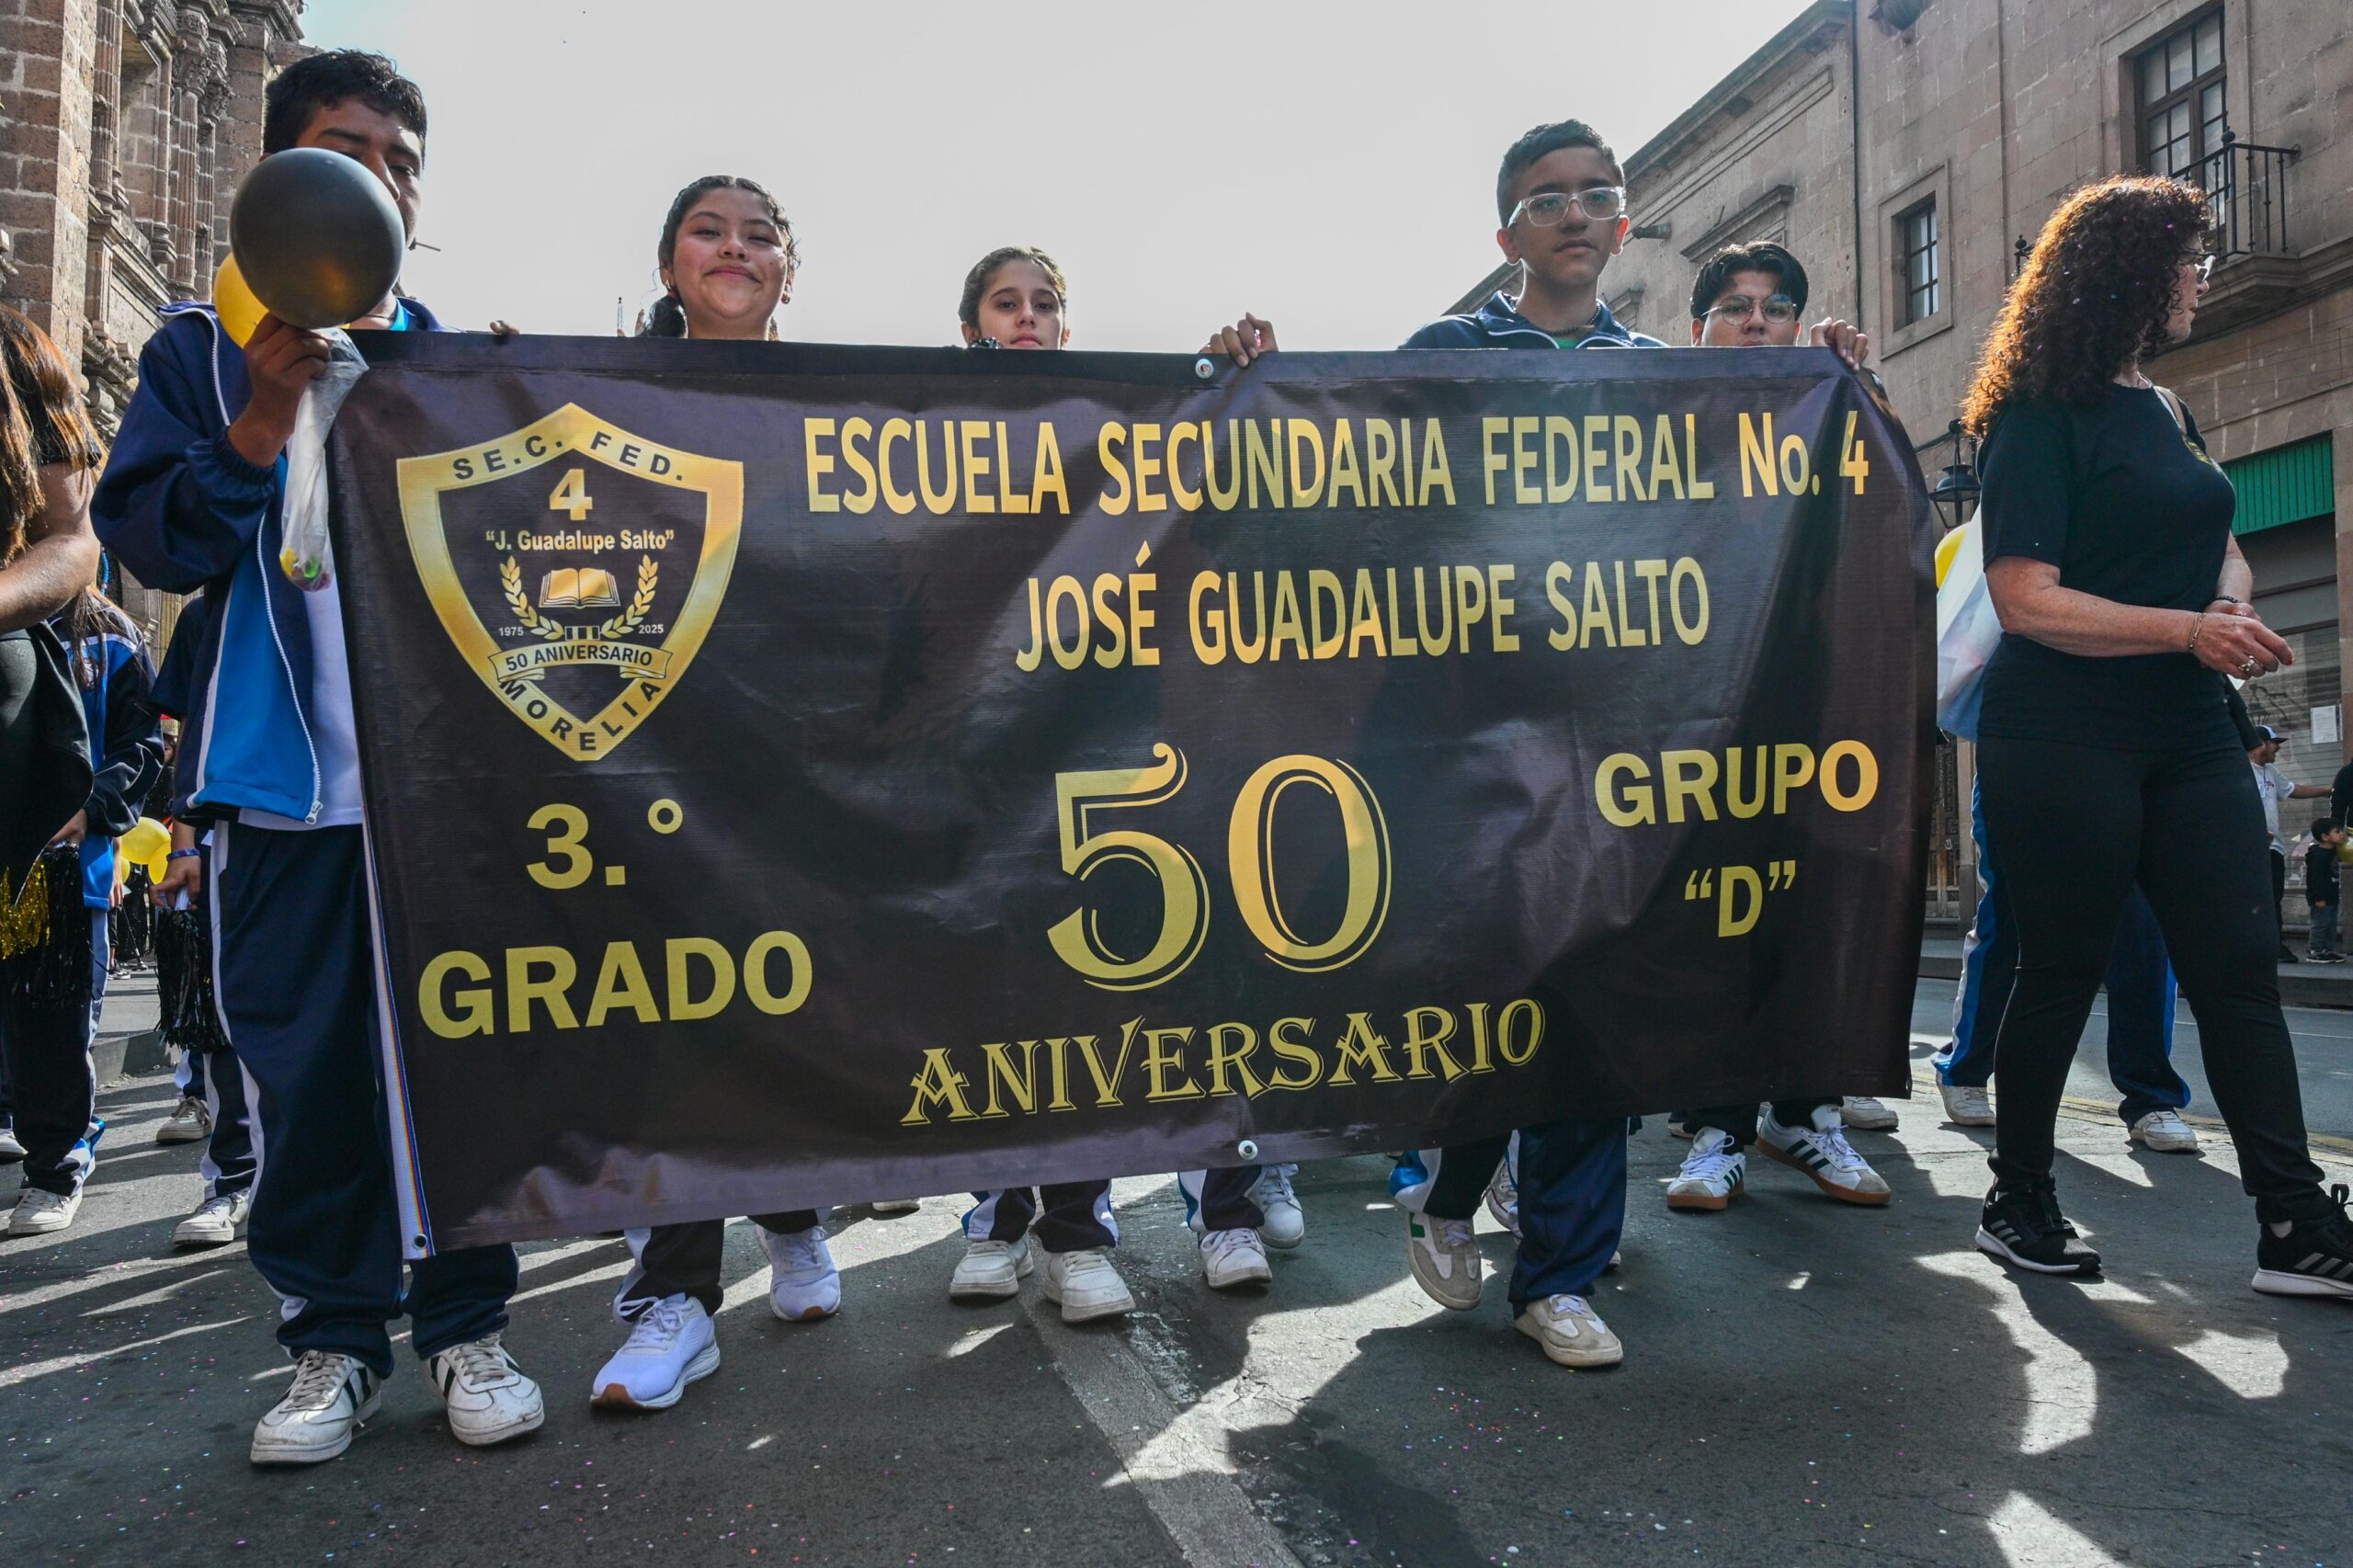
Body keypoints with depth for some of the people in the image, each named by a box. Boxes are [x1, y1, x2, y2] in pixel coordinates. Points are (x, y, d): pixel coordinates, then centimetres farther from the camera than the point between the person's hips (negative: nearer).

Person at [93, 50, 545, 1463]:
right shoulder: (206, 349, 9)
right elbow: (151, 540, -1)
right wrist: (260, 426, -14)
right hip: (286, 772, 0)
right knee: (306, 1067, 5)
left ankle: (469, 1325, 16)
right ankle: (336, 1337, 20)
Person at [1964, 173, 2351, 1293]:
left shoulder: (2166, 412, 17)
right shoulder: (2043, 417, -7)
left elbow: (2225, 555, 24)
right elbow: (2026, 600, -15)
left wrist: (2231, 608, 1)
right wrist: (2188, 629, -20)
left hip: (2187, 736, 7)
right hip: (2062, 740, -7)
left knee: (2240, 966, 1)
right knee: (2061, 971, 1)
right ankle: (2018, 1204, 17)